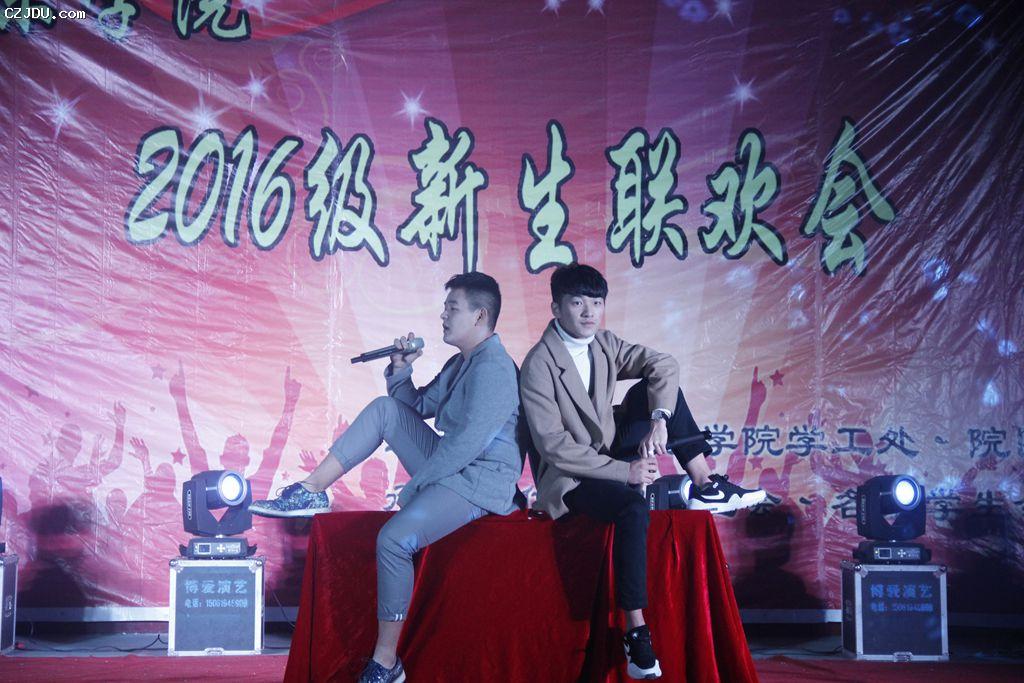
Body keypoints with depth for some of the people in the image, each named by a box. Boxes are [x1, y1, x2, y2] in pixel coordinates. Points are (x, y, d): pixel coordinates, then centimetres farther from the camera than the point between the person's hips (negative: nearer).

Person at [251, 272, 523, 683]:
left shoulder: (493, 368, -17)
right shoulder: (462, 363, 15)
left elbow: (468, 444, -23)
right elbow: (419, 406, 22)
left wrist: (412, 487, -16)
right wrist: (401, 370, 3)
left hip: (480, 482, -10)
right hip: (450, 467, 10)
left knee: (394, 539, -28)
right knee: (387, 408, 1)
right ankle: (310, 492, -3)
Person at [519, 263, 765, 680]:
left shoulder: (604, 345, 3)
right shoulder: (539, 365, -18)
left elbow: (664, 365, -3)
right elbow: (553, 445, -23)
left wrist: (659, 420, -22)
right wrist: (623, 471, -24)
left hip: (610, 456, 7)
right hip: (569, 479, -7)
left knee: (654, 387, -4)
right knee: (633, 507, -36)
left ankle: (703, 485, -1)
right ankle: (637, 636, -34)